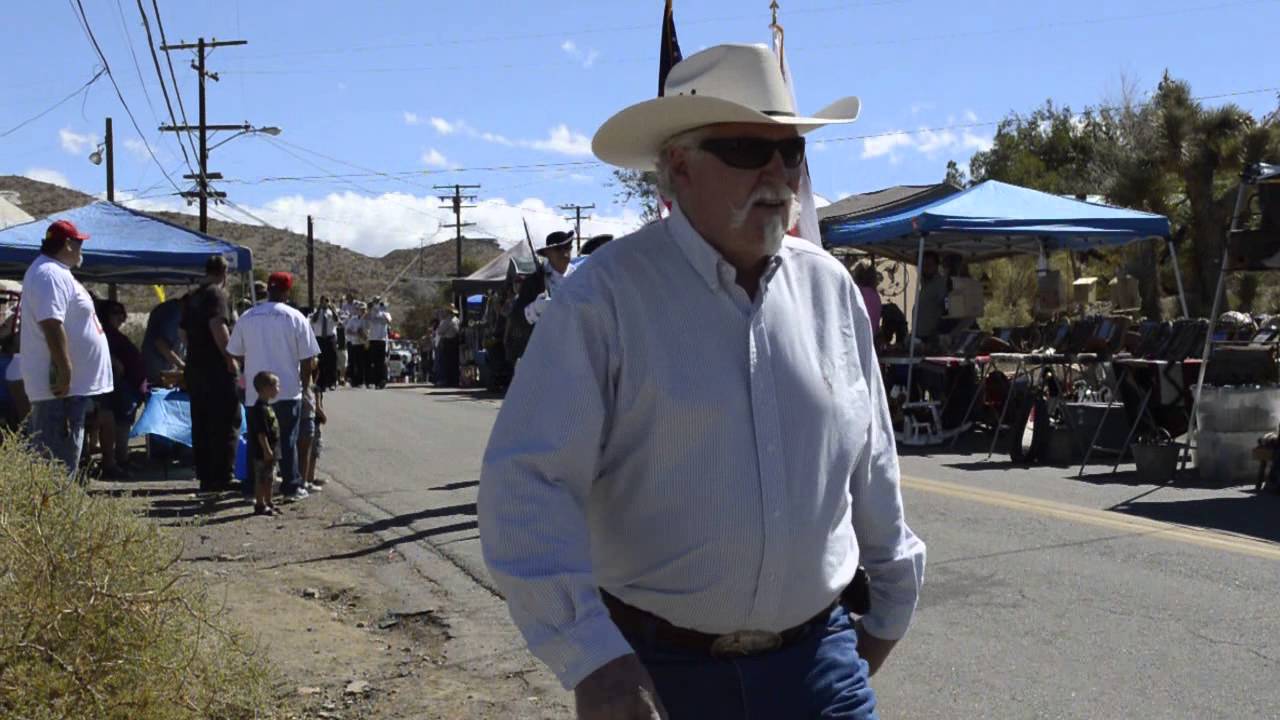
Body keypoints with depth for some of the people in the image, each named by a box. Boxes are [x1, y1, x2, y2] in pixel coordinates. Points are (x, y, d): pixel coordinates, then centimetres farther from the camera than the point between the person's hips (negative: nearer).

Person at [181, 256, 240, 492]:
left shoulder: (192, 297, 16)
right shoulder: (218, 294, -10)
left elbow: (184, 334, 22)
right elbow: (218, 326, -24)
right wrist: (230, 358, -19)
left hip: (194, 368, 8)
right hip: (217, 369, -8)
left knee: (200, 425, 11)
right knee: (225, 425, -3)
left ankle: (205, 477, 15)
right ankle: (222, 477, -5)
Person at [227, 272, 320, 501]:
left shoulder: (246, 318, 3)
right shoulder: (295, 318, -6)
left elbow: (236, 354, 8)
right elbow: (308, 358, -6)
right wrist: (305, 385, 6)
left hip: (255, 391, 2)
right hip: (288, 390, -2)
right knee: (288, 439, 5)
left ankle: (253, 486, 13)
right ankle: (291, 486, 6)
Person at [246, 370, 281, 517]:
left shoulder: (267, 407, 13)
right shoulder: (260, 409, -20)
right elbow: (260, 433, -23)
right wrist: (266, 450, -23)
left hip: (270, 451, 10)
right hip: (262, 453, -10)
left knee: (269, 479, 17)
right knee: (261, 479, -2)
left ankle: (268, 503, 26)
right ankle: (260, 505, 4)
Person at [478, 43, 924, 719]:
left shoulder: (830, 288, 3)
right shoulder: (604, 297, -13)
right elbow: (526, 484, -17)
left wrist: (893, 599, 21)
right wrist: (592, 659, -24)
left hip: (818, 656, 4)